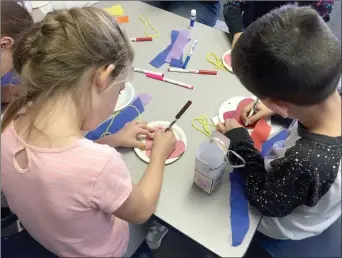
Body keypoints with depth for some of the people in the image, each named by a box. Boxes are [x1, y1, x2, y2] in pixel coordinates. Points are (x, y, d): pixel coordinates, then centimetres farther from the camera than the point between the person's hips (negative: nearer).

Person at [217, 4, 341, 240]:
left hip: (283, 224, -6)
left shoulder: (307, 162, -47)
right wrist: (278, 110, -10)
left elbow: (267, 203, -25)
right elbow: (313, 112, 1)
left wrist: (240, 142, -21)